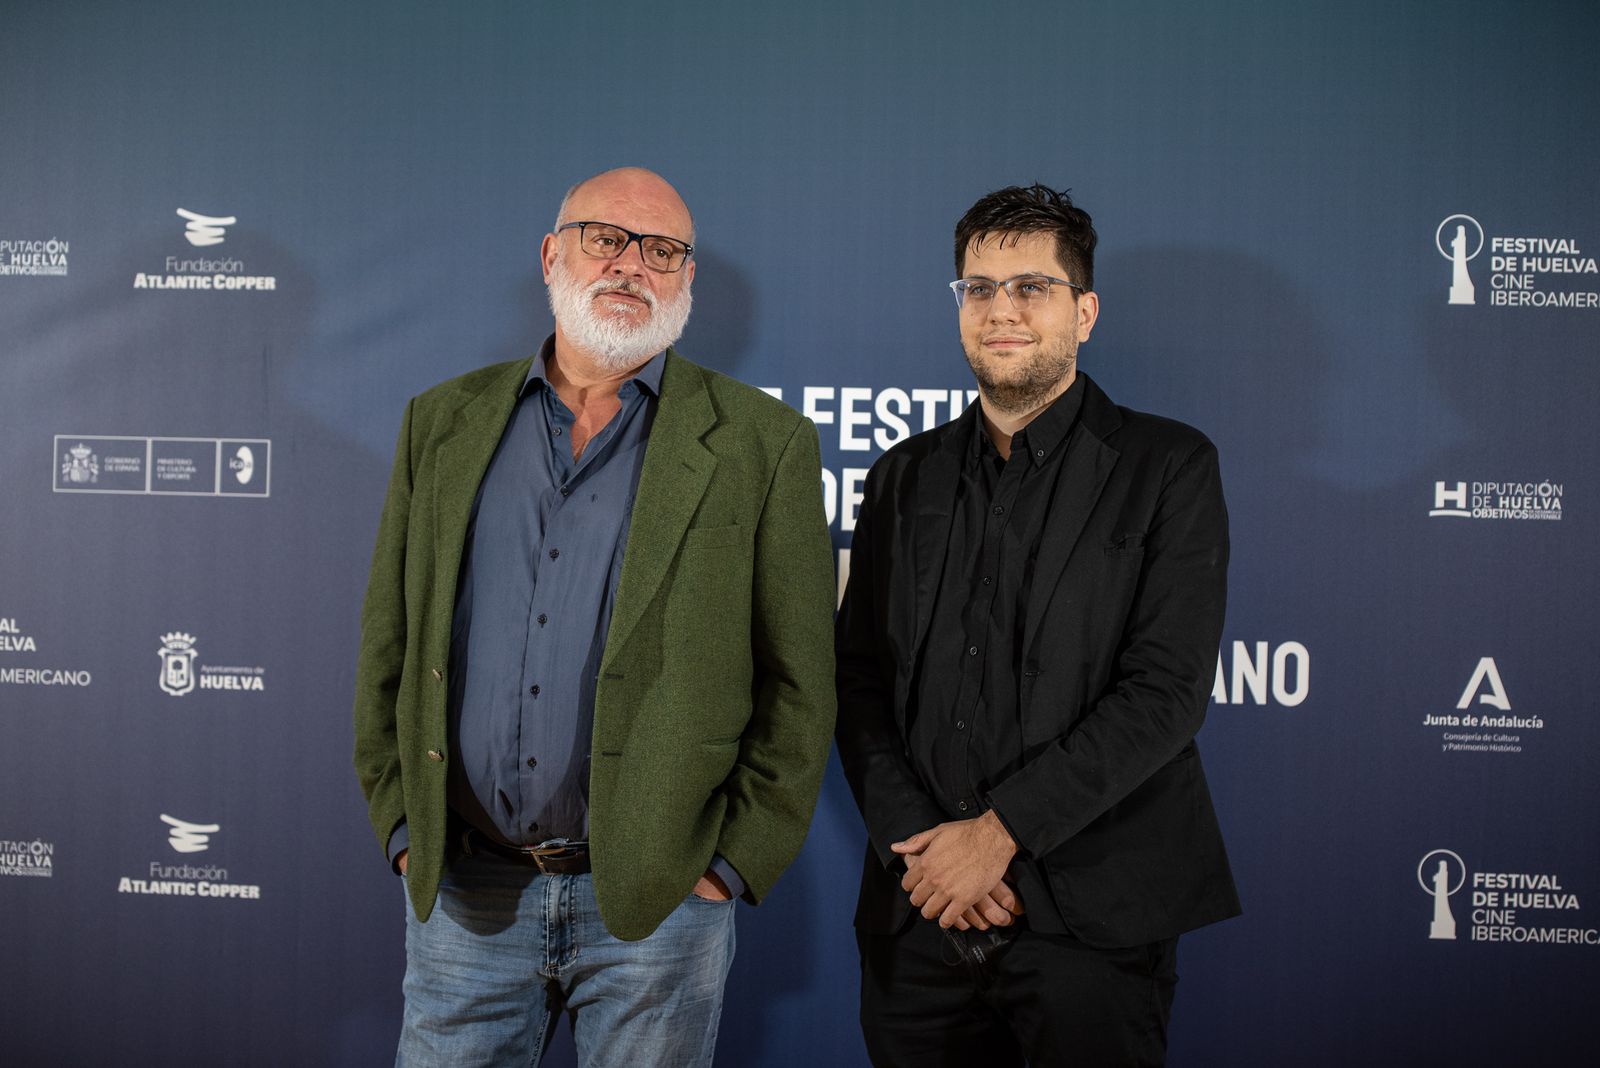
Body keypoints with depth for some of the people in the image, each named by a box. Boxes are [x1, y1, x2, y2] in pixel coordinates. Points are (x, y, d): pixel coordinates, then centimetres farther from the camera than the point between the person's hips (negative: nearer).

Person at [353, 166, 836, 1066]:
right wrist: (402, 823, 4)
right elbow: (390, 643, 10)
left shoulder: (759, 442, -1)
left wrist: (735, 861, -7)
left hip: (657, 901, -2)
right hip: (463, 895, 3)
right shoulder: (446, 423, 8)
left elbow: (800, 682, -2)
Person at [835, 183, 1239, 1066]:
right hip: (919, 908, 4)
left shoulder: (1169, 466, -1)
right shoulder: (904, 476, 11)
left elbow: (1168, 689, -10)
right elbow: (858, 675, 7)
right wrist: (919, 843, -7)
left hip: (1091, 917, -3)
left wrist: (1000, 830, -14)